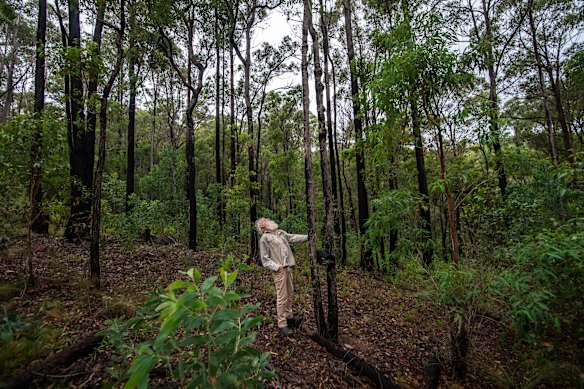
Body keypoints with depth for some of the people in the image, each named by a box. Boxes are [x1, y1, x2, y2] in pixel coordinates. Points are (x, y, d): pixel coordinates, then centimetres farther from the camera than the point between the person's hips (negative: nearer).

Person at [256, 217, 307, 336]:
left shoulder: (281, 232, 15)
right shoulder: (264, 238, -5)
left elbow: (293, 237, 13)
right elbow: (265, 259, -6)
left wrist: (308, 236, 5)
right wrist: (277, 267, -15)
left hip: (288, 268, 7)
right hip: (279, 270, -7)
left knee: (290, 294, 16)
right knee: (282, 297, -2)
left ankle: (289, 318, 32)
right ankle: (282, 324, 10)